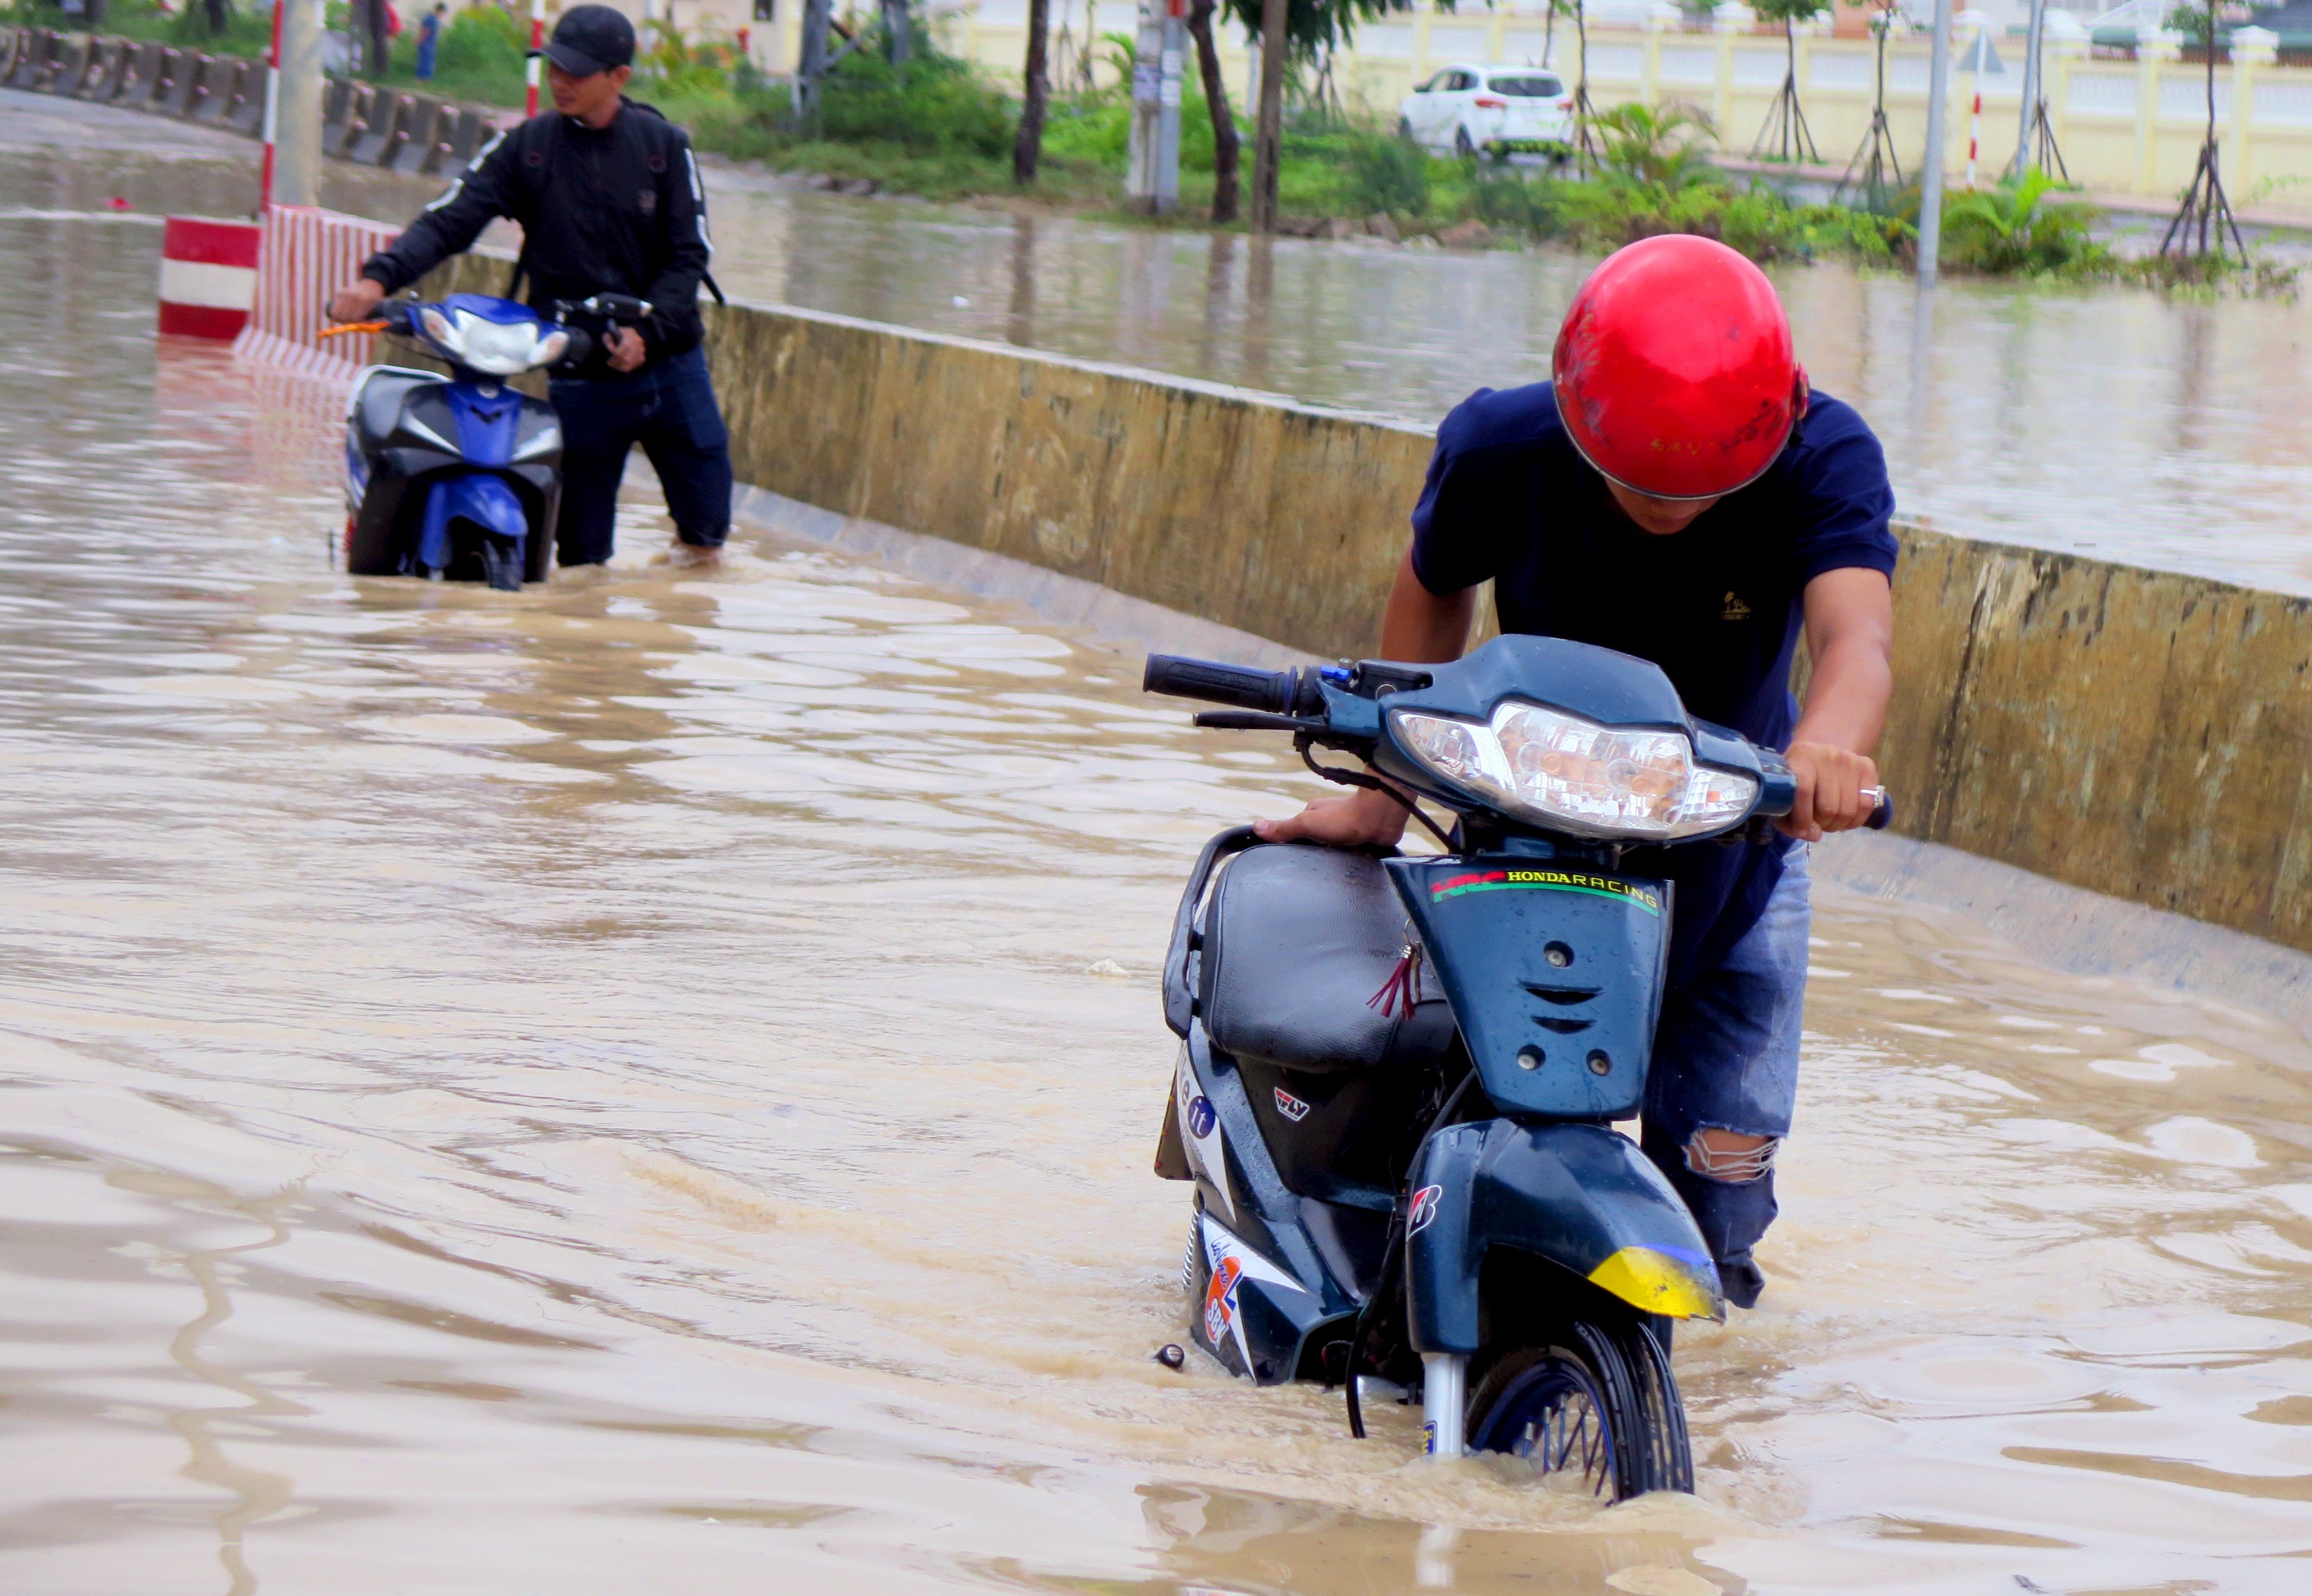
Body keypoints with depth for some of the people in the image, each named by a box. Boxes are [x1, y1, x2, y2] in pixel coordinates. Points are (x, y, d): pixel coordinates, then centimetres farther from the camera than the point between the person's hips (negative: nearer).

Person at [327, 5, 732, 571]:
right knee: (582, 556, 0)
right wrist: (379, 277, -26)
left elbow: (688, 254, -3)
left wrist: (648, 332, -18)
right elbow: (449, 221, -9)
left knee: (705, 529, 10)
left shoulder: (664, 145, -2)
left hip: (671, 361, 1)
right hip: (582, 380, -1)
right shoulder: (526, 147, -2)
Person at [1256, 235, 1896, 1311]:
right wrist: (1381, 795, -4)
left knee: (1723, 1166, -2)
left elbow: (1856, 631, -44)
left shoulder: (1823, 458, -27)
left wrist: (1826, 740, -67)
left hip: (1732, 849, 0)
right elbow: (1434, 587, -2)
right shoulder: (1497, 448, -24)